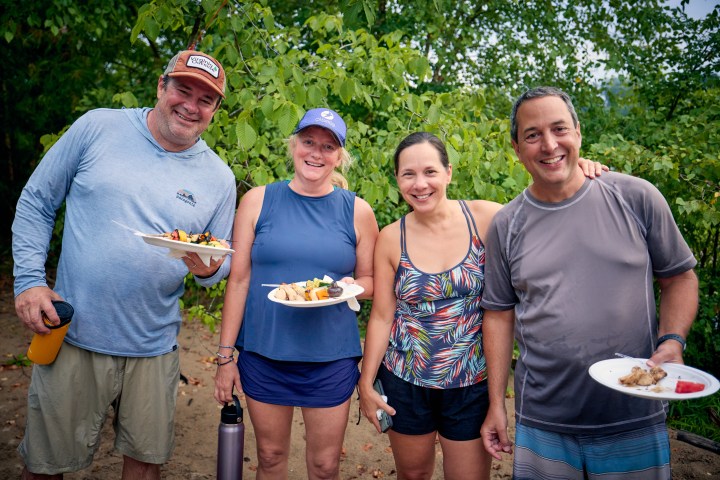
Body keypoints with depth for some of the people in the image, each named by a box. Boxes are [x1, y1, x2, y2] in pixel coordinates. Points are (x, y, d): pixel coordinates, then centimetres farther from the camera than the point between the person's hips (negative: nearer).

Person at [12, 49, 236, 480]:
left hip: (154, 349, 2)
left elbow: (222, 264, 8)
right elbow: (36, 202, 3)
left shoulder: (219, 178, 0)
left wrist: (208, 269, -16)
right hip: (73, 336, -1)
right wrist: (29, 279, -6)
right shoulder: (99, 127, -3)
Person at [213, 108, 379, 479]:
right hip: (263, 354, 0)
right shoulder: (258, 201, -1)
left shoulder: (357, 211, 0)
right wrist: (225, 356, -1)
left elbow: (369, 281, 8)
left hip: (331, 357, 0)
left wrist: (347, 286, -16)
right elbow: (239, 279, 0)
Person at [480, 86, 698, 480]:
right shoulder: (506, 225, -1)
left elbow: (679, 276, 5)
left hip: (634, 418, 0)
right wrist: (496, 405, 4)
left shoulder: (636, 197, -4)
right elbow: (499, 314, 4)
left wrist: (672, 341, -12)